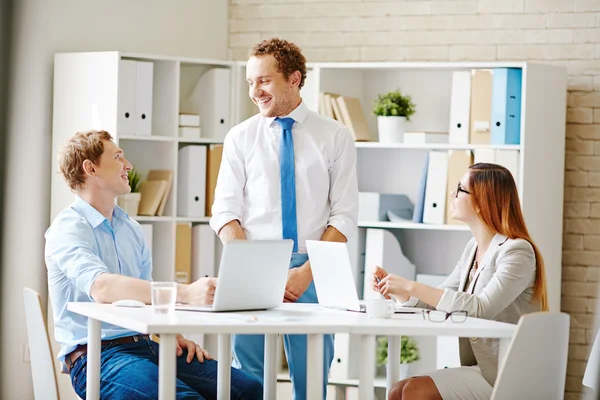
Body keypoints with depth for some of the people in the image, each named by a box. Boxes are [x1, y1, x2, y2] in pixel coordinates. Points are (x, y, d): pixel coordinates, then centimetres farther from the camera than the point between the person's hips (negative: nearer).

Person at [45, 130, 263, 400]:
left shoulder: (131, 229, 19)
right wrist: (185, 293, -35)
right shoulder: (67, 229, -7)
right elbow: (102, 288, -26)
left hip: (143, 345, 7)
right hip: (95, 354, -7)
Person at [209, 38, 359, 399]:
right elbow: (225, 213, 1)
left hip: (312, 272, -1)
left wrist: (307, 271, -13)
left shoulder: (336, 137, 3)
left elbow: (344, 215, -1)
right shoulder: (240, 138, 6)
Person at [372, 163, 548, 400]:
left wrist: (412, 287, -26)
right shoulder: (474, 248, 12)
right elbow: (440, 299, 16)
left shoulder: (516, 251, -15)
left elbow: (481, 308, -27)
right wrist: (395, 290, -3)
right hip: (479, 369, 8)